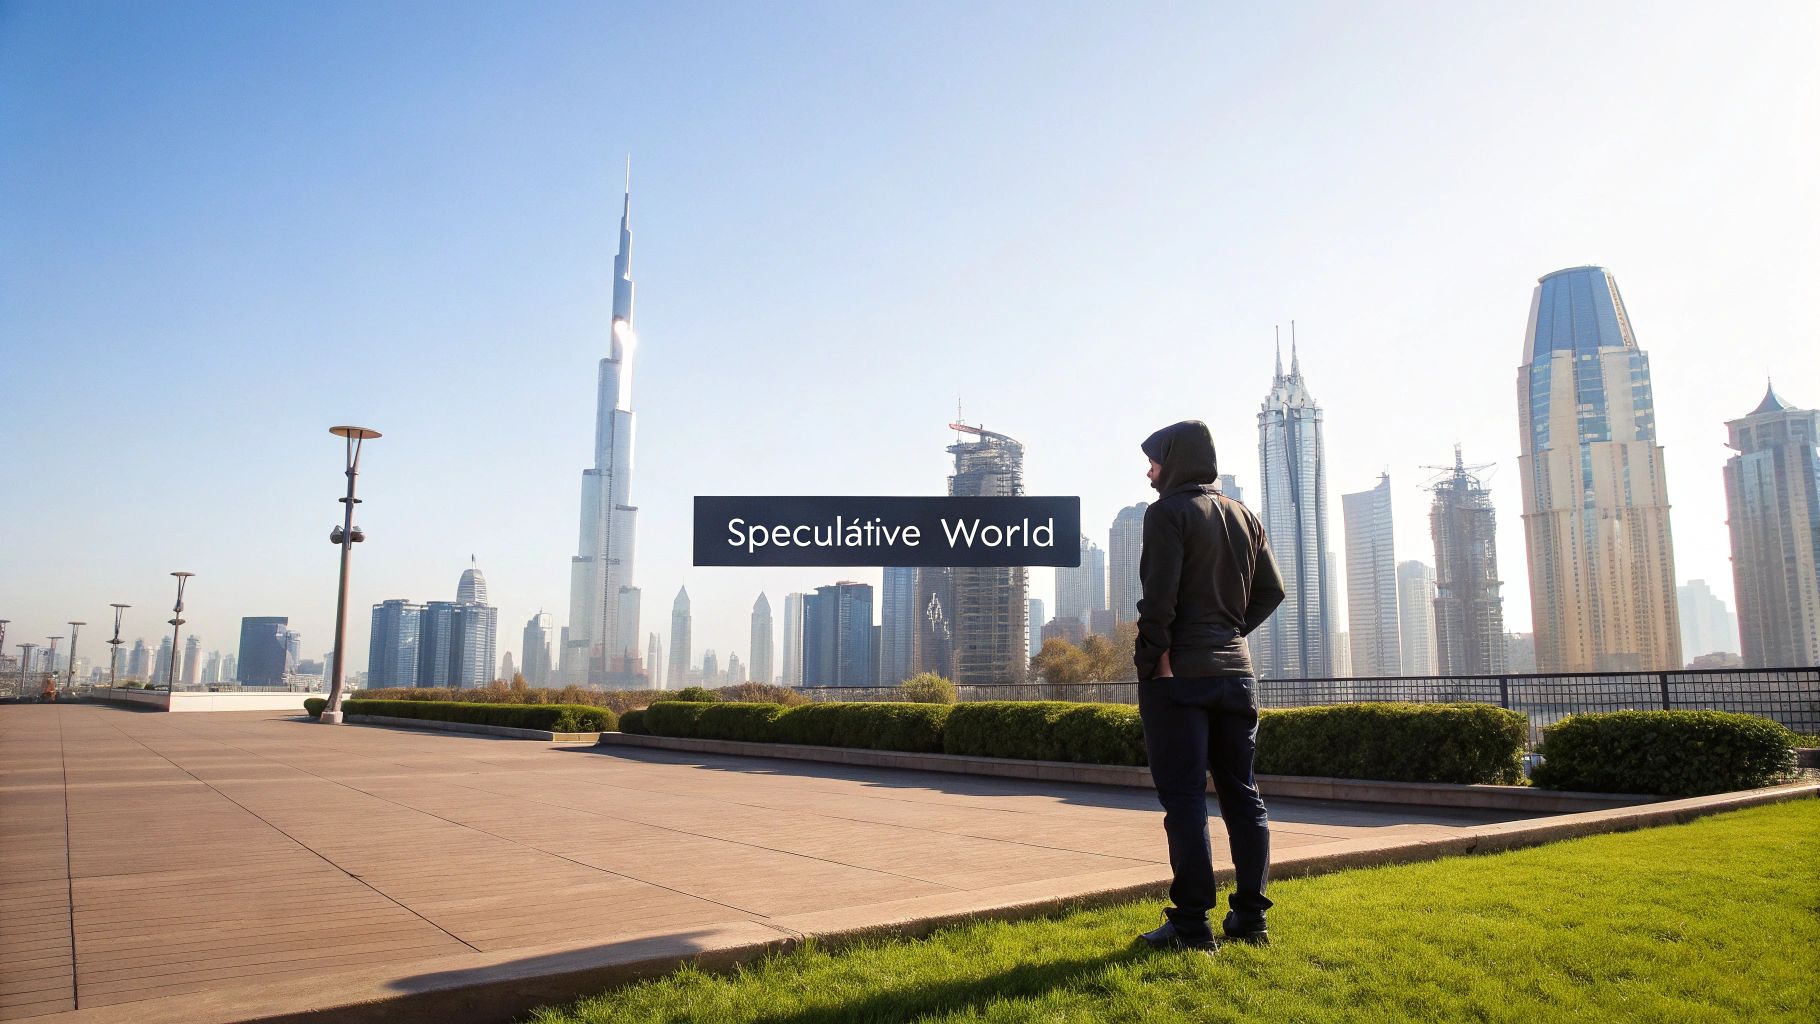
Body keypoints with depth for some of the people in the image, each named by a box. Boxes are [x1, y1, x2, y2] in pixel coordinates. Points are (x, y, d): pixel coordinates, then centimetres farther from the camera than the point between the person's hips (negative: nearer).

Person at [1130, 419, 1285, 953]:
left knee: (1184, 799, -3)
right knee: (1241, 794, 11)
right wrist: (1230, 632, 15)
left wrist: (1151, 661, -13)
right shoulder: (1245, 517, 14)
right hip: (1236, 670, 7)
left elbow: (1160, 595, -17)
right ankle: (1250, 915, 16)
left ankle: (1192, 924, -1)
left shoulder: (1168, 512, -7)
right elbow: (1271, 591, 12)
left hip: (1179, 674, -7)